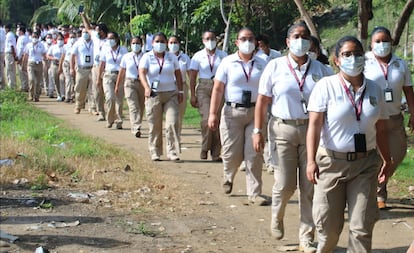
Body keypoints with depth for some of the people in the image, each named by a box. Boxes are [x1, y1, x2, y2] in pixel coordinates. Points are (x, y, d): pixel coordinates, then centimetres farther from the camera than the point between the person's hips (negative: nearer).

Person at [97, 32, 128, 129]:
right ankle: (110, 120, 3)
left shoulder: (123, 50, 5)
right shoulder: (105, 50, 7)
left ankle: (118, 122, 8)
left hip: (121, 76, 0)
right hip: (108, 76, 0)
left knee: (119, 100, -1)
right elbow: (101, 65, 10)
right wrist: (99, 79, 10)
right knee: (110, 98, -14)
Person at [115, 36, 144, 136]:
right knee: (133, 106, -13)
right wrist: (117, 86, 12)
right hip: (130, 83, -1)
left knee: (141, 107, 7)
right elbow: (121, 72, 10)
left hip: (142, 83, 1)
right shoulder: (126, 57, 4)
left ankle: (135, 127, 24)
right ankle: (136, 129, -23)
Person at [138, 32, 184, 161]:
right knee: (154, 125, 2)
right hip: (153, 95, -2)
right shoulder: (147, 57, 0)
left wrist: (180, 91, 3)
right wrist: (146, 87, -31)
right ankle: (155, 152, 14)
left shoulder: (171, 57, 10)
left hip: (171, 94, 2)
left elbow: (178, 74, 12)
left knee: (172, 123, -9)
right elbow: (142, 73, -14)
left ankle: (172, 152, -5)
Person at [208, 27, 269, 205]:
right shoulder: (228, 63, 2)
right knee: (232, 153, 1)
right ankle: (228, 177, 35)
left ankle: (254, 193, 5)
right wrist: (213, 114, -8)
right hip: (233, 112, -1)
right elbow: (218, 90, -1)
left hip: (255, 112, 1)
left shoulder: (261, 64, 8)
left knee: (254, 154, -2)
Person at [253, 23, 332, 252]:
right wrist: (258, 132, -4)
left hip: (312, 130, 2)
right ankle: (276, 217, 31)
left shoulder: (319, 69, 6)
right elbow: (262, 100, 1)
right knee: (285, 184, -2)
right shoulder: (275, 66, 1)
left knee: (309, 187, 2)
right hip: (283, 129, -1)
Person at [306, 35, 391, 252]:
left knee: (362, 226, -1)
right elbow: (315, 124, -12)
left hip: (365, 164, 3)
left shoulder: (374, 90, 7)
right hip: (332, 162, -2)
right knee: (329, 224, 6)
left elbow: (380, 130, 11)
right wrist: (311, 160, -21)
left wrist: (387, 161, 8)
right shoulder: (326, 86, -5)